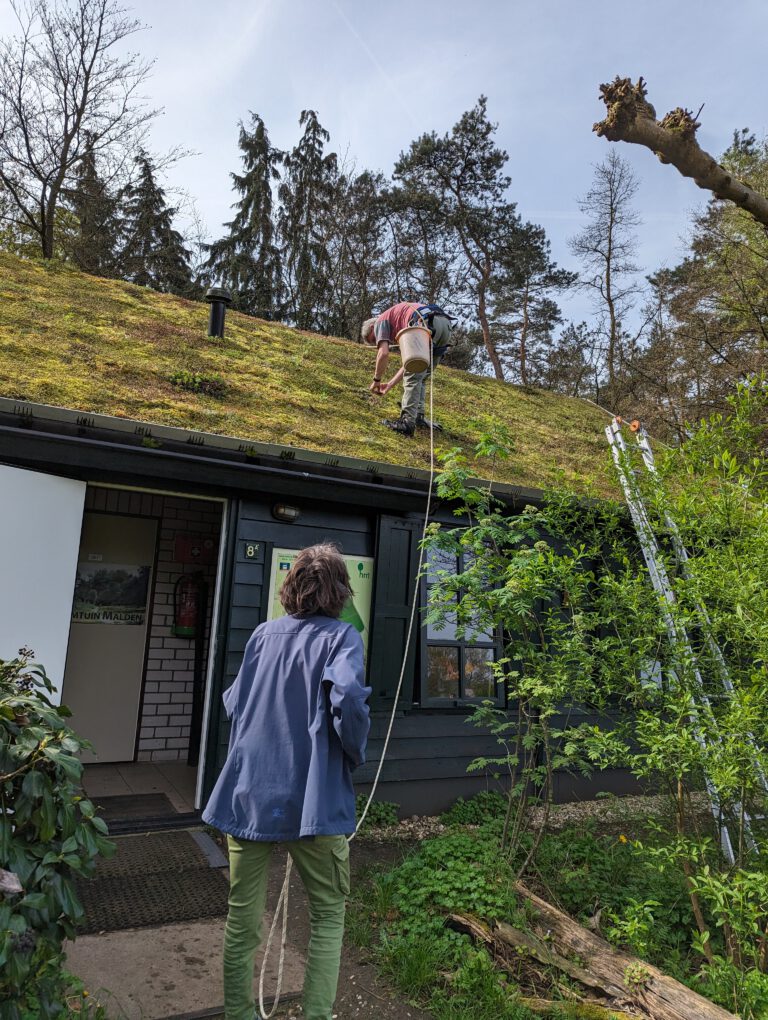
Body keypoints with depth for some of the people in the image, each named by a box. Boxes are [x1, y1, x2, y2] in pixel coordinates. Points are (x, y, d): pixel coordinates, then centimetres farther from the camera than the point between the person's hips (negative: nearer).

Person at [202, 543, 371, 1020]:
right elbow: (347, 695, -23)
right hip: (313, 798, -4)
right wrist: (356, 754, -7)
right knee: (328, 915, 15)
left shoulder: (263, 634, 8)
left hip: (248, 794, 5)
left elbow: (234, 703, 14)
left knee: (243, 917, 17)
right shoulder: (341, 636, -7)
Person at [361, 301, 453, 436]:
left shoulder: (380, 322, 17)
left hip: (427, 323, -8)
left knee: (413, 377, -5)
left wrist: (376, 380, 12)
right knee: (420, 377, 18)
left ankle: (407, 422, -10)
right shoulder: (401, 329, 39)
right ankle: (418, 416, 11)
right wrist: (390, 384, 33)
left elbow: (383, 354, 1)